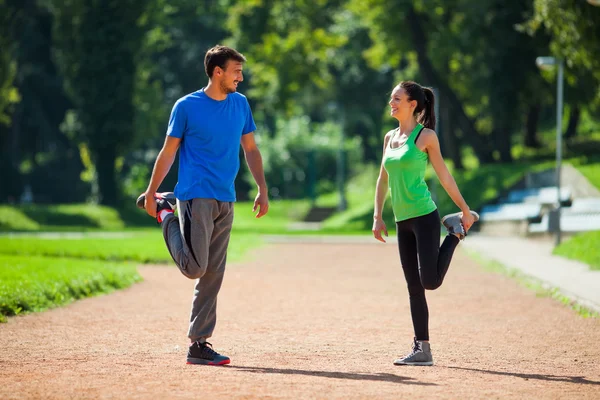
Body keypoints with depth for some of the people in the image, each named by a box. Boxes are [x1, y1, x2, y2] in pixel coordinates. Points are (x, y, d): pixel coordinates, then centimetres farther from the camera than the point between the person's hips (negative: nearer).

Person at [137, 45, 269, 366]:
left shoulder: (240, 104, 13)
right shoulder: (187, 106, -3)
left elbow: (250, 150, 17)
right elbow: (168, 152, 1)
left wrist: (262, 190, 8)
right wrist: (150, 193, 1)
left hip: (225, 201, 6)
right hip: (195, 196, -6)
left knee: (213, 276, 5)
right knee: (194, 267, -13)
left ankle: (199, 344, 10)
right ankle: (165, 213, 12)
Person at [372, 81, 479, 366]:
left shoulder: (426, 136, -5)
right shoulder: (390, 138, 13)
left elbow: (444, 176, -2)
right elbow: (383, 181, 18)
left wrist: (465, 210, -2)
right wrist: (377, 217, 12)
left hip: (424, 216, -6)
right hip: (403, 222, 6)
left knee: (430, 281, -13)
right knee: (414, 288, 5)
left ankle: (455, 232, 12)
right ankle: (422, 350, 8)